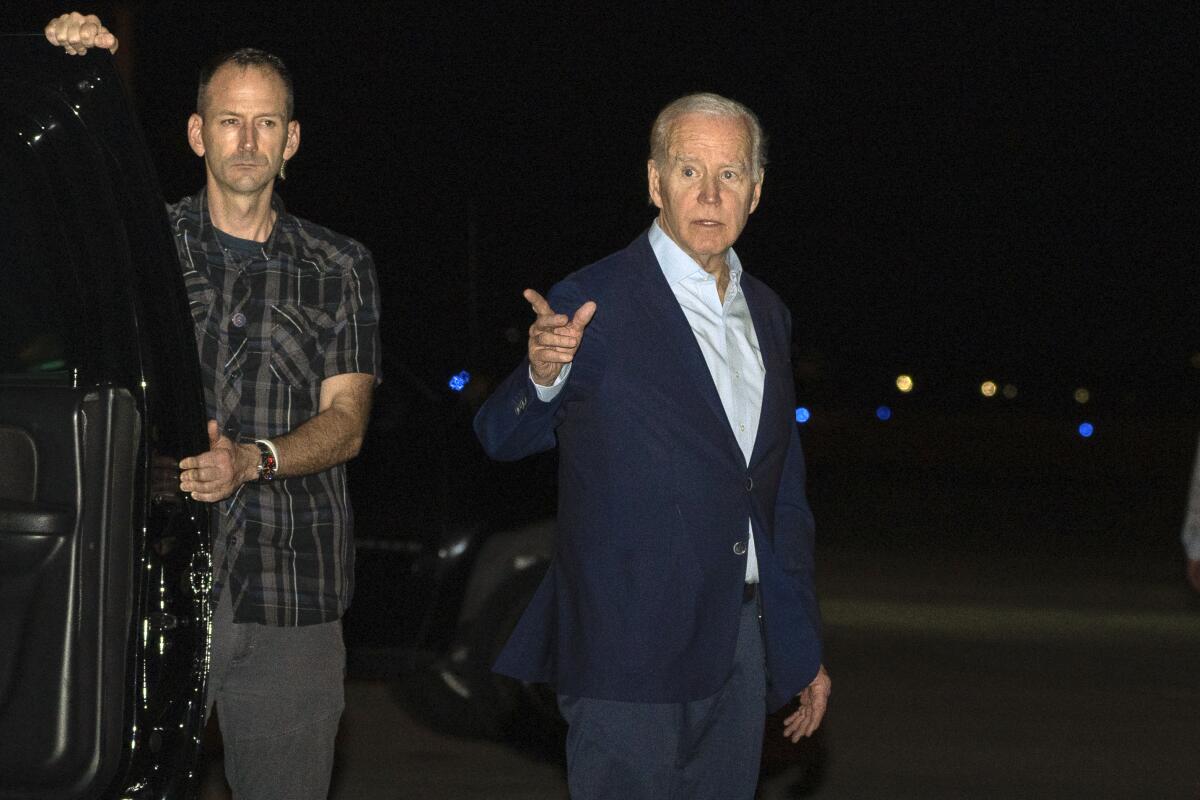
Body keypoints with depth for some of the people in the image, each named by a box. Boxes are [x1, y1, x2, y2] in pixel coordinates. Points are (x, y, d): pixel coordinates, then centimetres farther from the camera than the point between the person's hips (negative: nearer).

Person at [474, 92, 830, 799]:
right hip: (630, 653, -6)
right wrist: (543, 376, -27)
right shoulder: (593, 305, -7)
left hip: (741, 646, 6)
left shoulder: (767, 315, 12)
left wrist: (803, 649, 19)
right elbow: (502, 440, -5)